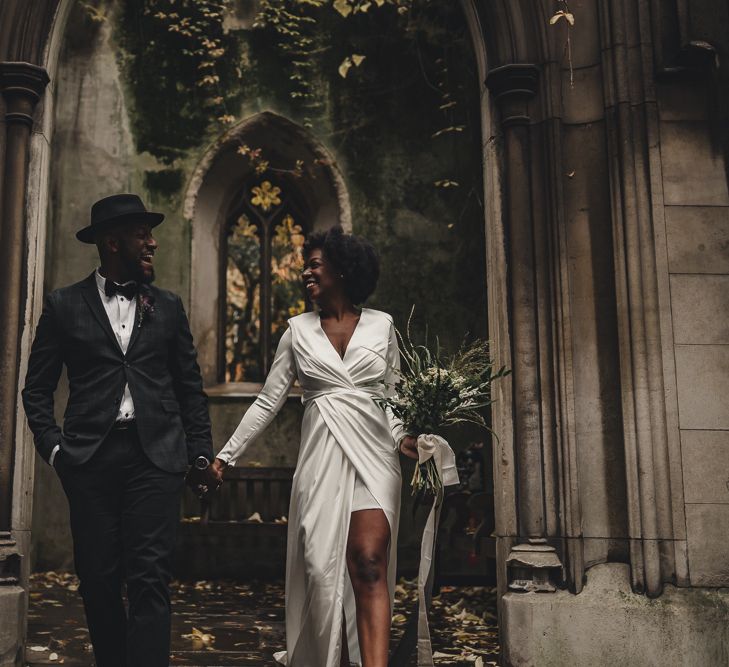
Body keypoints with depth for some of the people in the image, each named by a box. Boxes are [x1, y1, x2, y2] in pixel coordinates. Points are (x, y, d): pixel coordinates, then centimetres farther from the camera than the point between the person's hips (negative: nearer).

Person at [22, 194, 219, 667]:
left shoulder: (168, 306, 12)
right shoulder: (64, 305, 8)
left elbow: (191, 387, 14)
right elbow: (38, 388, 9)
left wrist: (201, 453, 7)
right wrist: (53, 446, -3)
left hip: (157, 455, 0)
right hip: (90, 457, 0)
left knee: (150, 577, -5)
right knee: (98, 578, 6)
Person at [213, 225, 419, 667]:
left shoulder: (382, 325, 6)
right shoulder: (299, 330, 8)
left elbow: (392, 396, 12)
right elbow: (268, 402, 9)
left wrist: (402, 437, -7)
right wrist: (227, 456, 5)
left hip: (372, 455, -1)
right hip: (321, 458, 2)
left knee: (369, 565, -14)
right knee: (323, 567, 2)